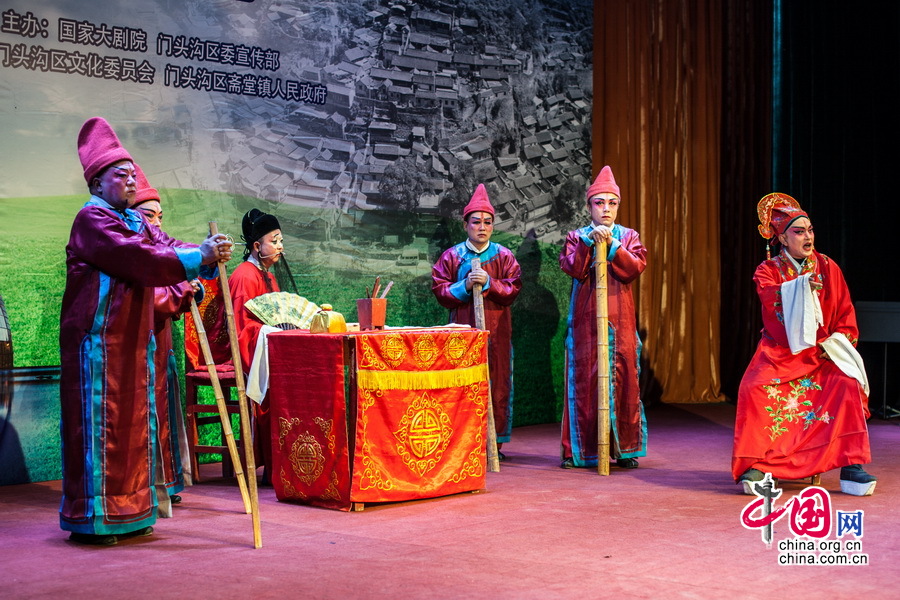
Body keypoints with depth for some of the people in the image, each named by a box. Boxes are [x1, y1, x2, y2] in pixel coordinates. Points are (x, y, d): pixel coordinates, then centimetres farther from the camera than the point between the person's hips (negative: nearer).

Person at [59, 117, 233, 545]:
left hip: (133, 341, 9)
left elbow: (167, 247, 3)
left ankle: (129, 513, 18)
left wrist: (208, 253, -17)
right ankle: (90, 520, 1)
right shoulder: (92, 219, -10)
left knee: (134, 422, 10)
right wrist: (197, 258, -24)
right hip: (99, 341, -9)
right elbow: (137, 257, -22)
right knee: (99, 423, -5)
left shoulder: (136, 221, 18)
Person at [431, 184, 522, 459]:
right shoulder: (452, 256, 5)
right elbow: (440, 290, 3)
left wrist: (488, 283, -15)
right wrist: (465, 285, -13)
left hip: (496, 331, 1)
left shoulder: (504, 256, 7)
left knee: (498, 384, 1)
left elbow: (513, 290, 1)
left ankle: (495, 443, 9)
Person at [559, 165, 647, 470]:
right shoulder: (577, 237, 10)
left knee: (622, 378, -1)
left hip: (619, 319, 1)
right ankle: (579, 449, 5)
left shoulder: (628, 236, 12)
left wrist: (612, 245, -15)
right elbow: (574, 269, -8)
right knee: (584, 379, -2)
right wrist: (589, 241, -18)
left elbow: (635, 267, -6)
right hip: (585, 319, -1)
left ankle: (623, 448, 6)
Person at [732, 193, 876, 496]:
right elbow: (769, 296, -20)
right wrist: (800, 286, -37)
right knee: (754, 390, -29)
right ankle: (755, 466, -21)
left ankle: (851, 465, -21)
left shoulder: (827, 267, 8)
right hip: (779, 352, -1)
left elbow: (845, 312, 8)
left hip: (822, 353, 1)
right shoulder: (768, 270, 3)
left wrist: (836, 344, -9)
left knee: (848, 387, -28)